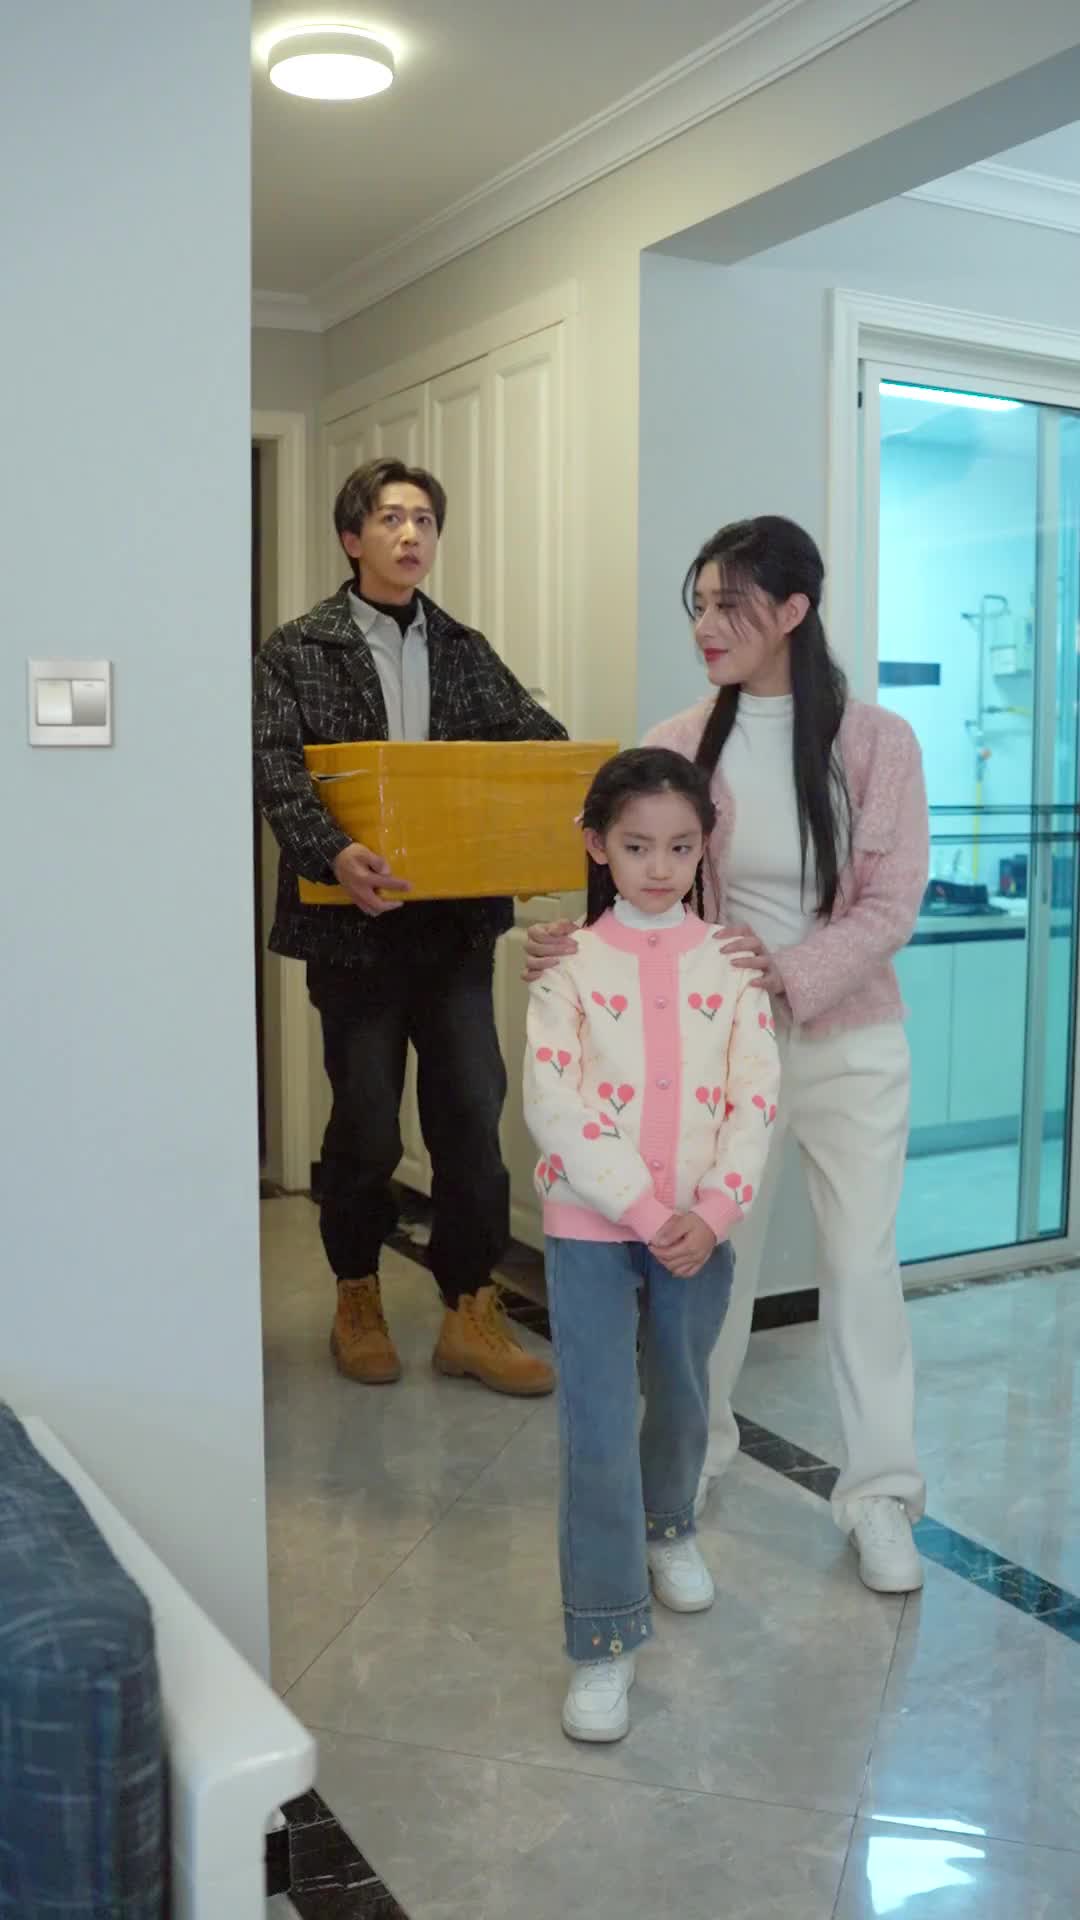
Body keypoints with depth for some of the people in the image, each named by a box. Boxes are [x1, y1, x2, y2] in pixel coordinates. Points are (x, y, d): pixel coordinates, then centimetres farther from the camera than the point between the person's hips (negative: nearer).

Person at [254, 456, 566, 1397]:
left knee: (473, 1113, 2)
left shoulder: (465, 650, 12)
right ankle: (358, 1301, 27)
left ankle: (471, 1313, 14)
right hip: (355, 922, -3)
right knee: (365, 1126, 7)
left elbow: (538, 740, 3)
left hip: (458, 918, 3)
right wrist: (334, 852, -30)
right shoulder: (296, 650, 0)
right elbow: (276, 768, -12)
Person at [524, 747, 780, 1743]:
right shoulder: (570, 965, -6)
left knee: (682, 1401, 20)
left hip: (699, 1226, 3)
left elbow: (756, 1098, -4)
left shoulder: (731, 962, 0)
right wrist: (648, 1213, -19)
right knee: (599, 1429, -3)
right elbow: (558, 1109, -14)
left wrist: (711, 1213, -15)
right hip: (591, 1226, -2)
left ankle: (667, 1526, 49)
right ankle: (605, 1640, 8)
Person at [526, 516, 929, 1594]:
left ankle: (879, 1498, 19)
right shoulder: (680, 746, -3)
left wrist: (787, 975, -24)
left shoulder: (875, 741, -7)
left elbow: (890, 905, -10)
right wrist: (575, 944, -24)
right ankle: (693, 1455, 34)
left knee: (861, 1263, 4)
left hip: (852, 1041, -1)